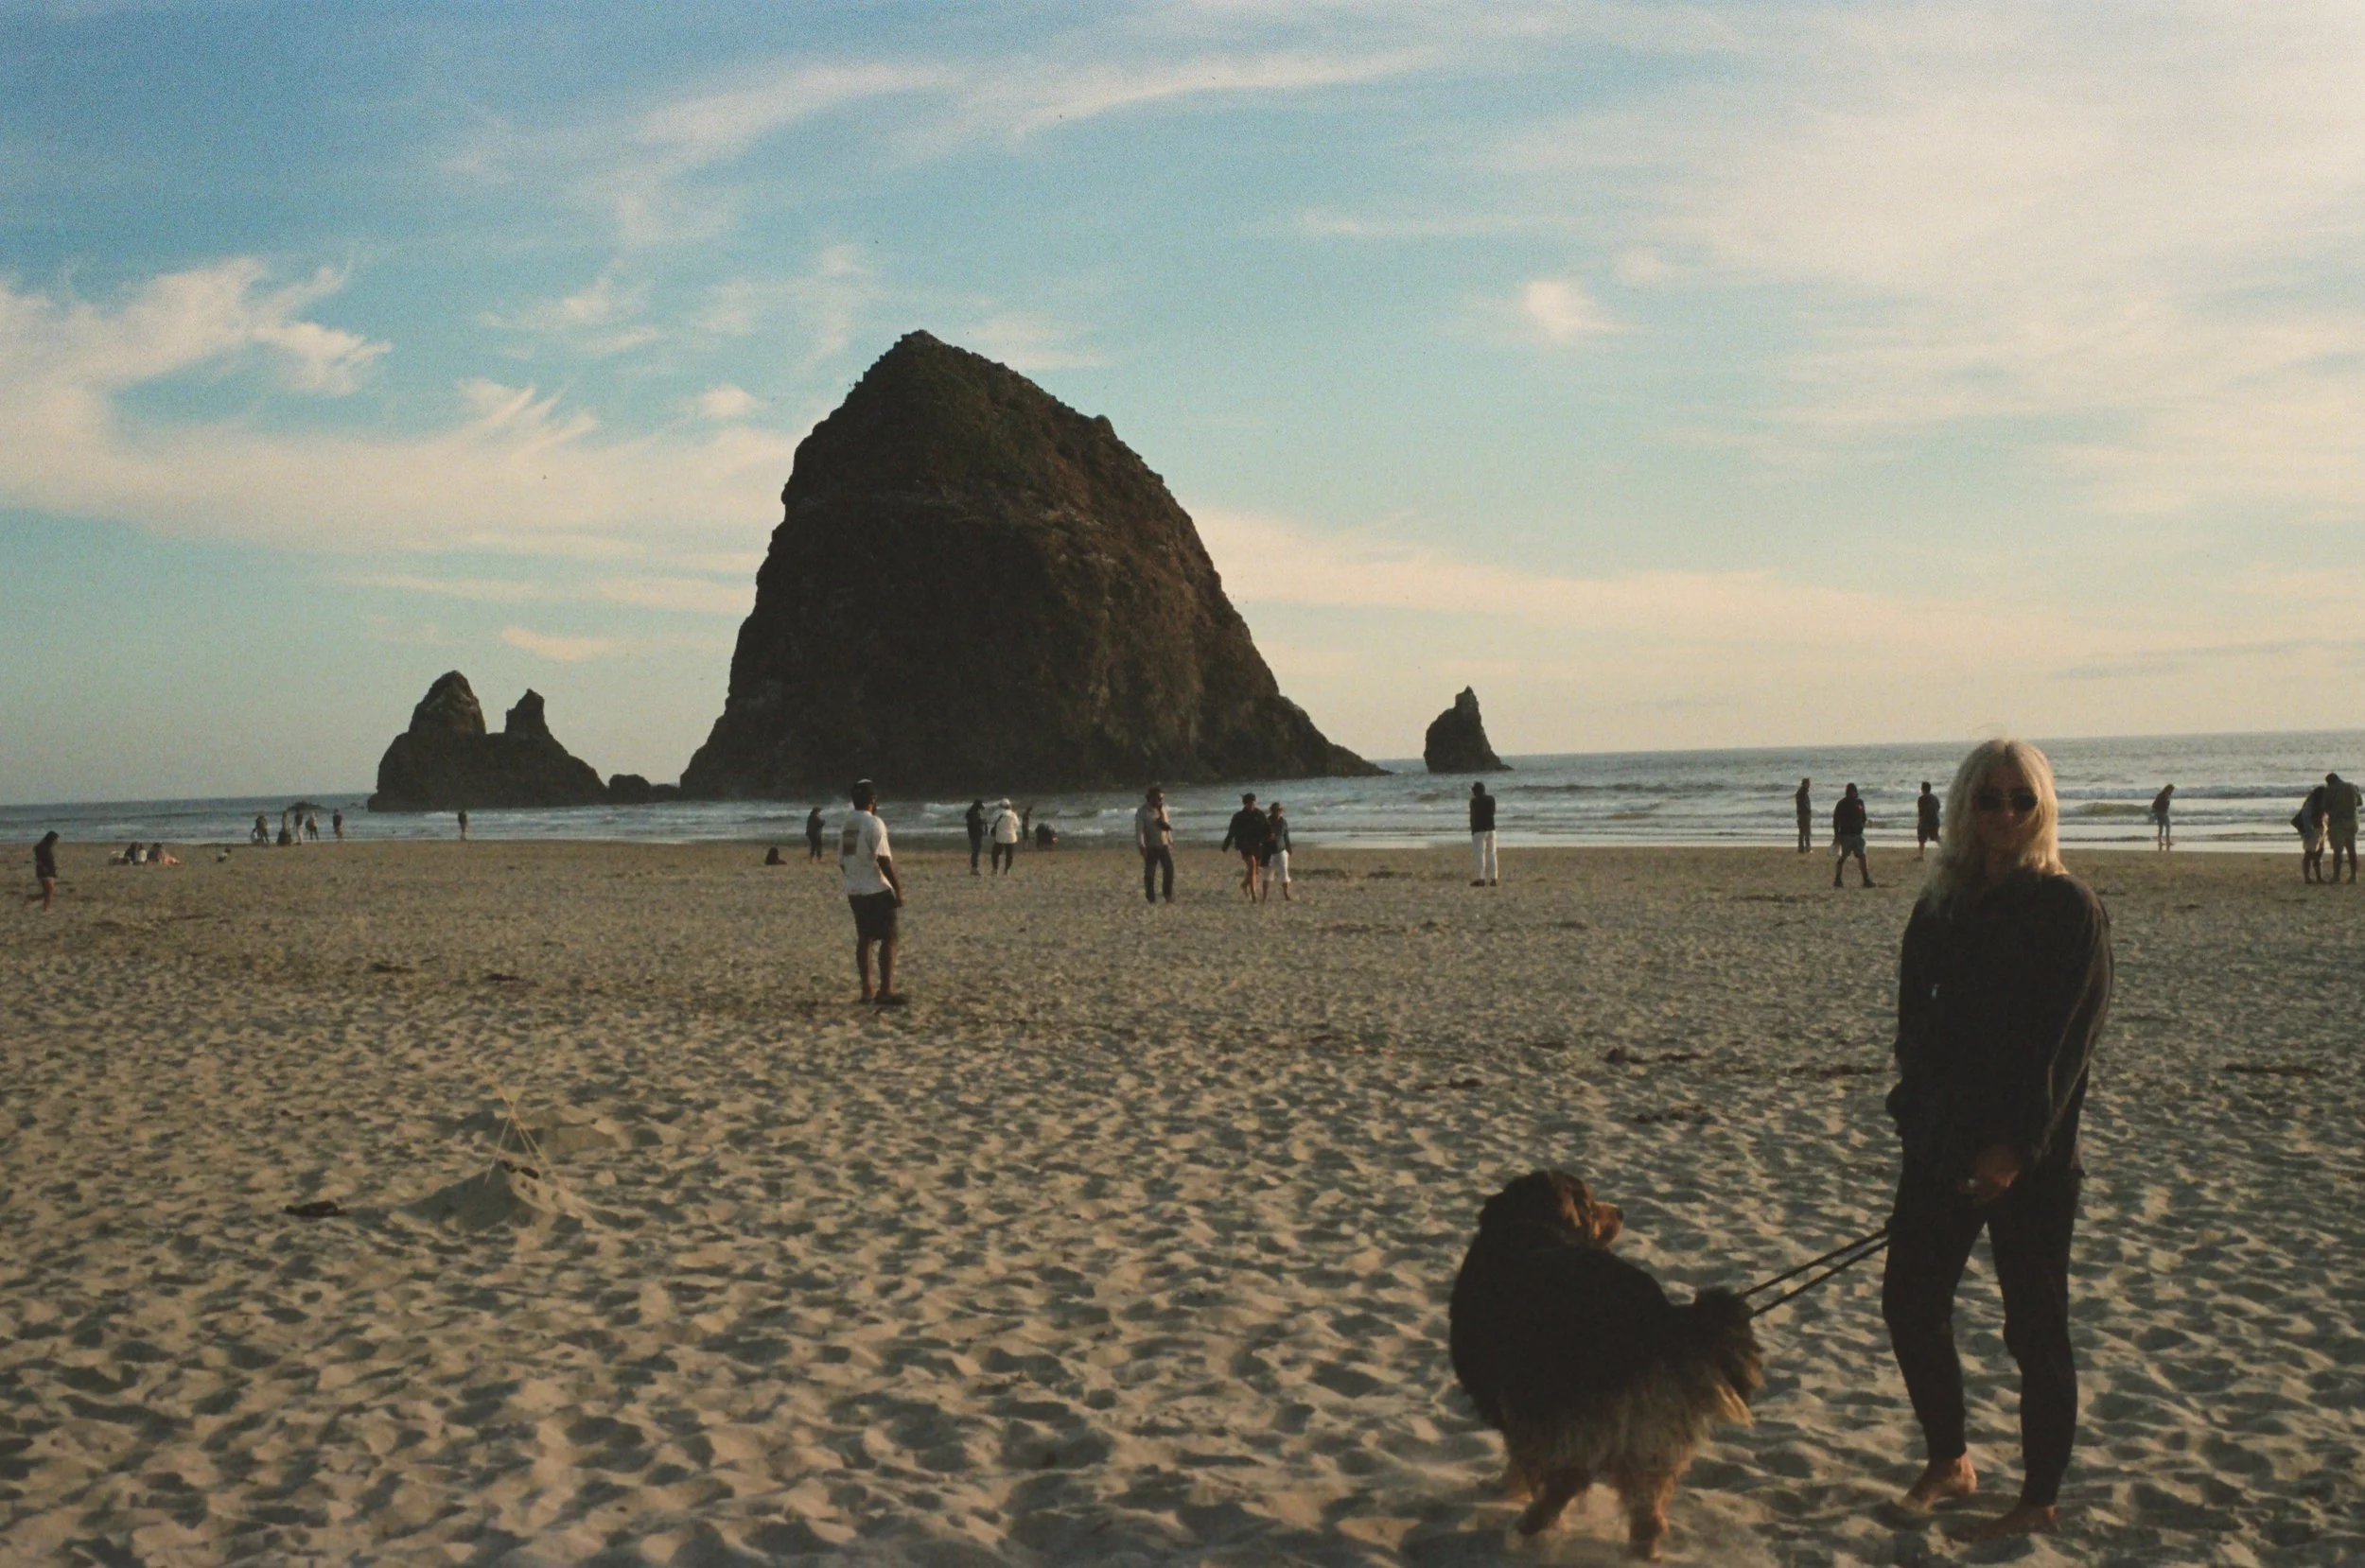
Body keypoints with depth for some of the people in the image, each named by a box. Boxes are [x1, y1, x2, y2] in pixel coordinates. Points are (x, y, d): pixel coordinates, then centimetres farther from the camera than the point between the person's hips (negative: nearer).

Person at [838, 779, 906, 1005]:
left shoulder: (845, 825, 11)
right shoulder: (874, 823, -14)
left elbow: (842, 862, 15)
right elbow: (883, 859, -19)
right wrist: (898, 888, -15)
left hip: (854, 891, 8)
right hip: (877, 891, -8)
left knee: (863, 939, 11)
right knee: (888, 939, -4)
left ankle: (866, 990, 13)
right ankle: (886, 991, -8)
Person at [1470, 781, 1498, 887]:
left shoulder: (1474, 801, -10)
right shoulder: (1491, 799, 6)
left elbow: (1473, 817, -11)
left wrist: (1472, 831, -4)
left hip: (1479, 830, -6)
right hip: (1491, 828, 6)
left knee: (1480, 854, -5)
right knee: (1491, 853, 8)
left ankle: (1481, 879, -8)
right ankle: (1494, 878, 5)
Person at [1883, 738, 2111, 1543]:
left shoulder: (2069, 909, -9)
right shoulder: (1942, 907, 8)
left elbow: (2068, 1040, -15)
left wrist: (2016, 1144, -20)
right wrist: (1916, 1110, 1)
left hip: (2030, 1156, -6)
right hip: (1943, 1144, 6)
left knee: (2034, 1327, 4)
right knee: (1910, 1299, 10)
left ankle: (2040, 1501, 19)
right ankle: (1949, 1463, 29)